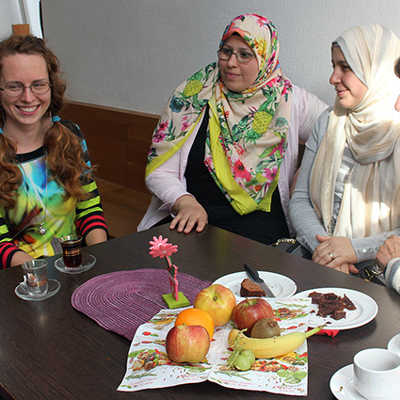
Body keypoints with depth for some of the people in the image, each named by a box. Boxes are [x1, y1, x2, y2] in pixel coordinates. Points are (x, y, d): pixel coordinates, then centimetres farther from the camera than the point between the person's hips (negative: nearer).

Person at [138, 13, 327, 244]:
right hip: (190, 216, 1)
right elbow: (159, 171, 1)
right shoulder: (192, 95, 3)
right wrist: (185, 203, -18)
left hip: (257, 218, -1)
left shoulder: (289, 101, 2)